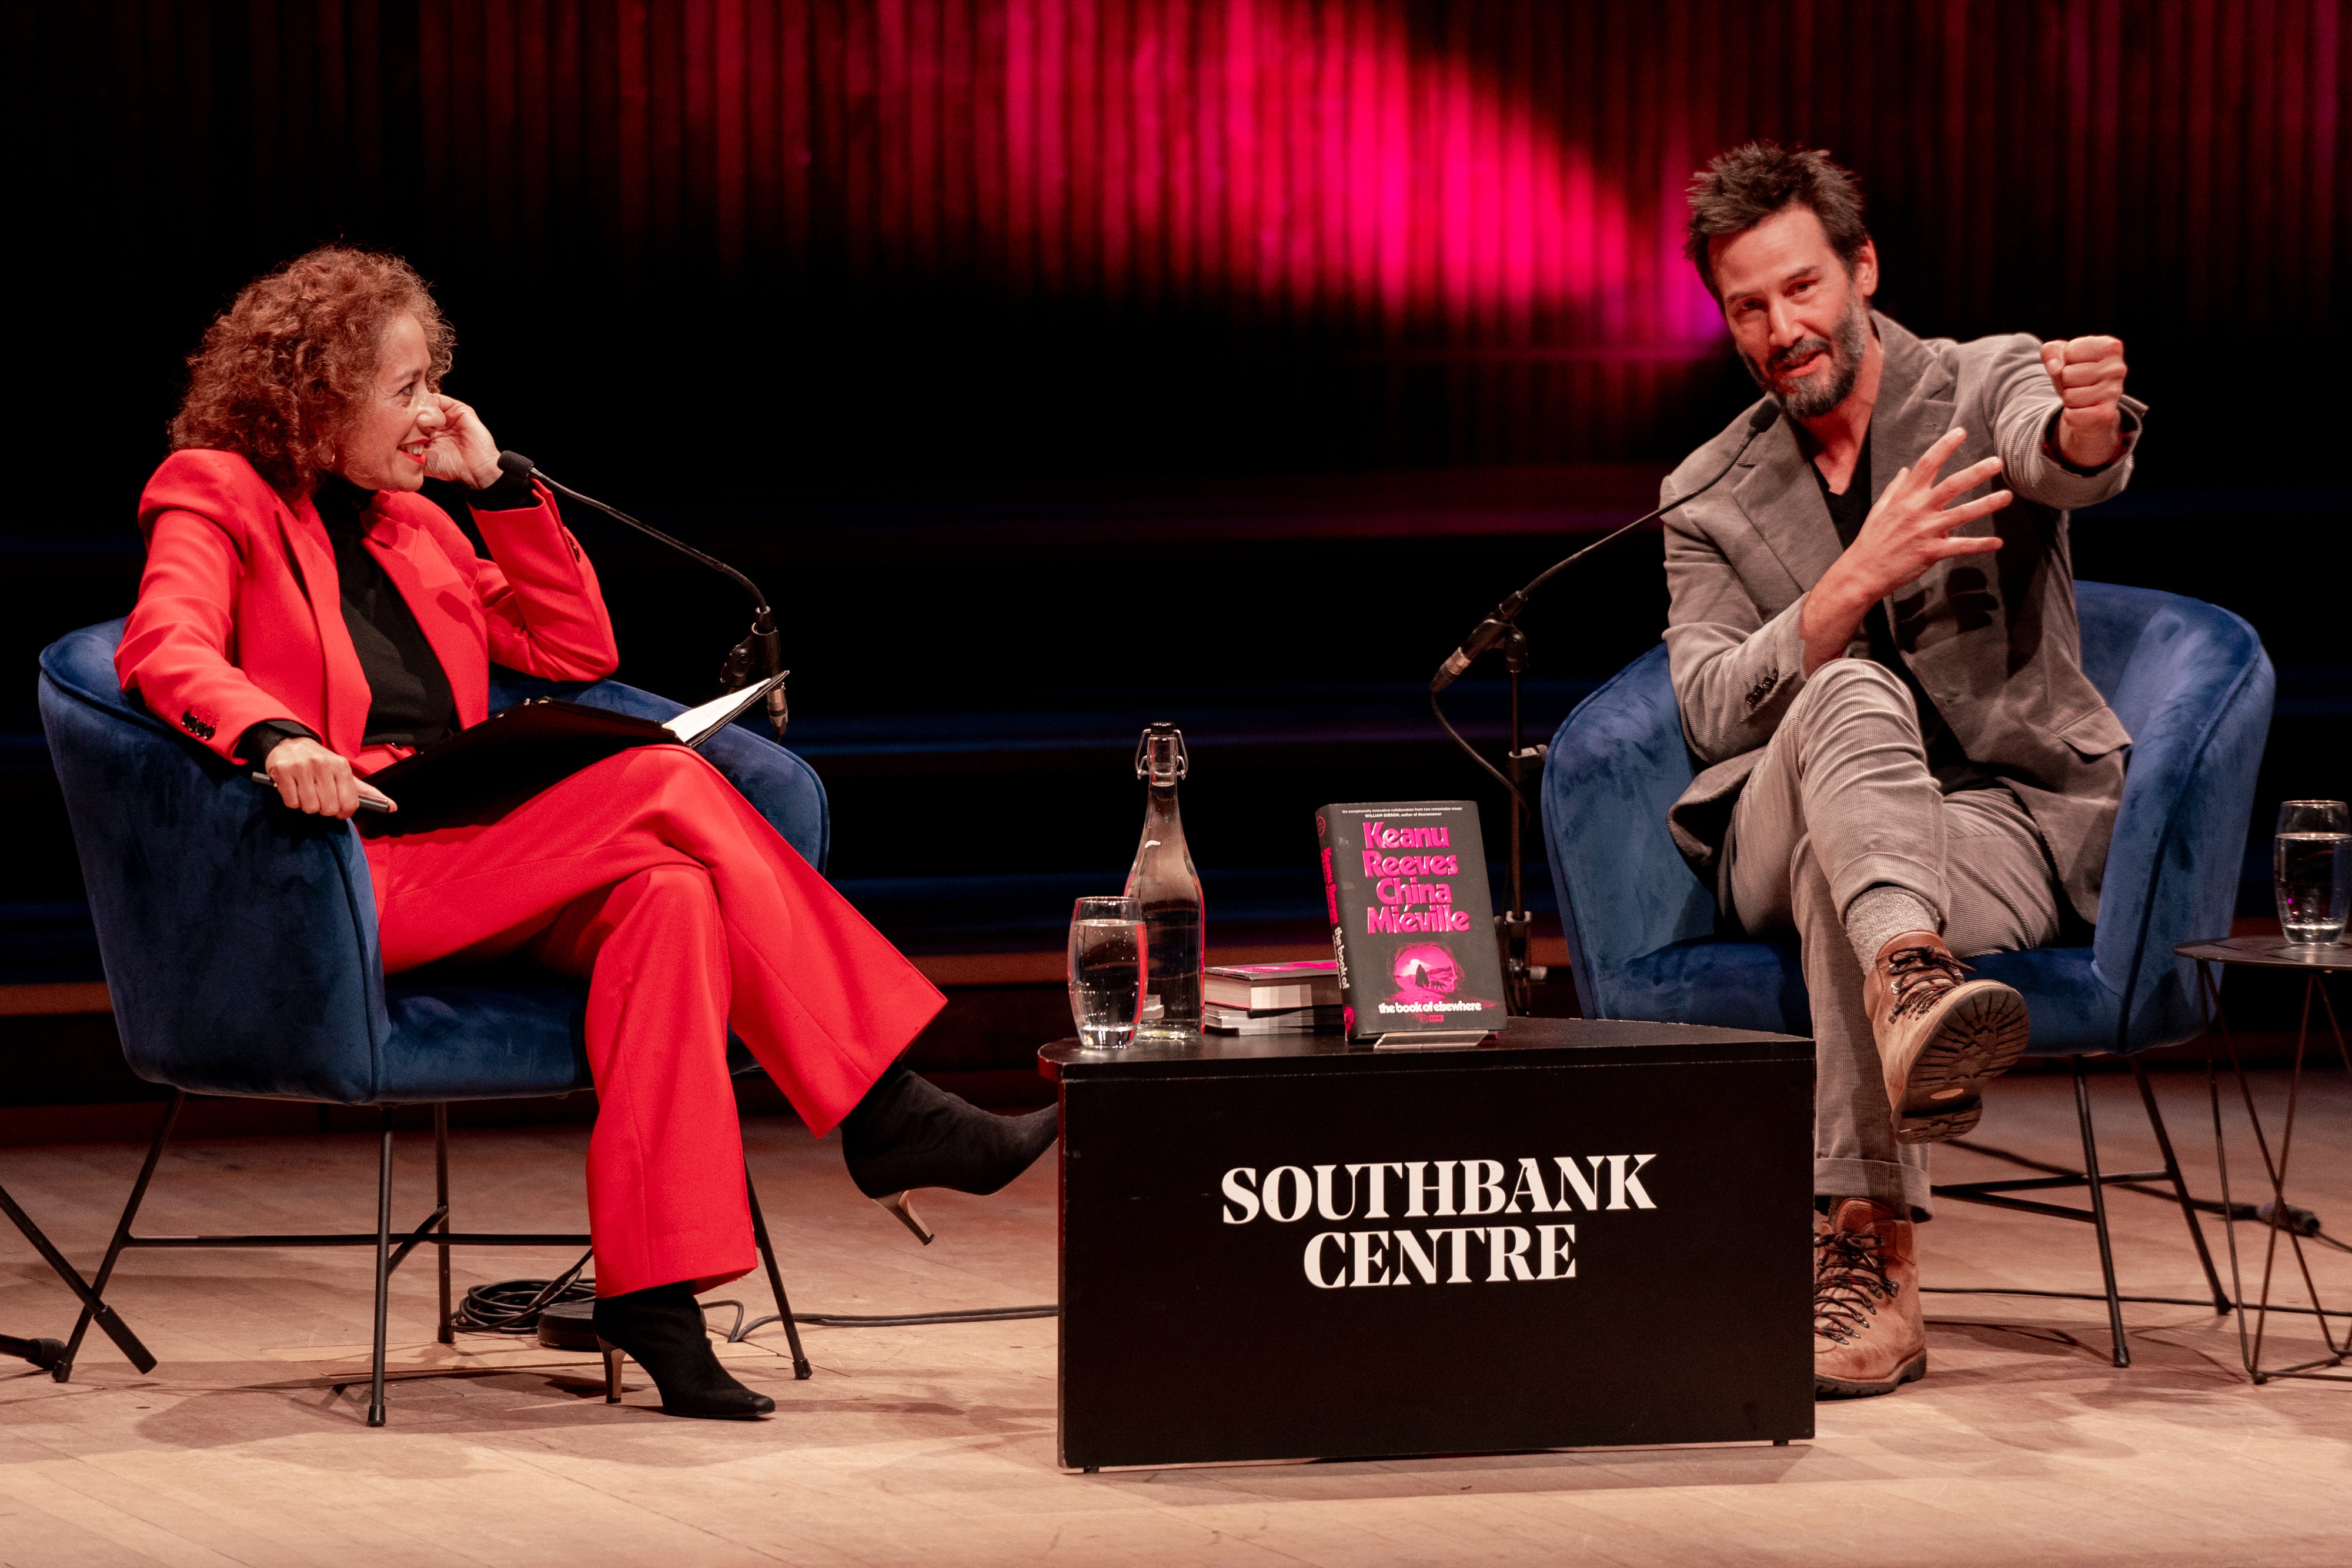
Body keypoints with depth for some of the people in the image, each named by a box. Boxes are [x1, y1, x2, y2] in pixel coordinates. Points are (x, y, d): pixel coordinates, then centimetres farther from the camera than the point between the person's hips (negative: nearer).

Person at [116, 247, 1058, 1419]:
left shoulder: (408, 524, 26)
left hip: (464, 860, 8)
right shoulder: (218, 500, 5)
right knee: (668, 788, -25)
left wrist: (498, 486, 16)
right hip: (352, 871, -8)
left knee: (669, 894, -26)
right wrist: (270, 734, -36)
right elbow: (164, 646, -15)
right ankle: (884, 1116, -27)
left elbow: (573, 651, 25)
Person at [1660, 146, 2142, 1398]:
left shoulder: (1985, 386, 5)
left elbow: (2061, 458, -23)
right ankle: (1914, 981, -69)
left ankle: (1864, 1252, -49)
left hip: (2013, 822, -1)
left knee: (1834, 868, -38)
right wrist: (1860, 579, -21)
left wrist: (2091, 423, -51)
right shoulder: (1708, 496, 13)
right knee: (1850, 696, -37)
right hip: (1774, 847, 1)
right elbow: (1713, 715, -3)